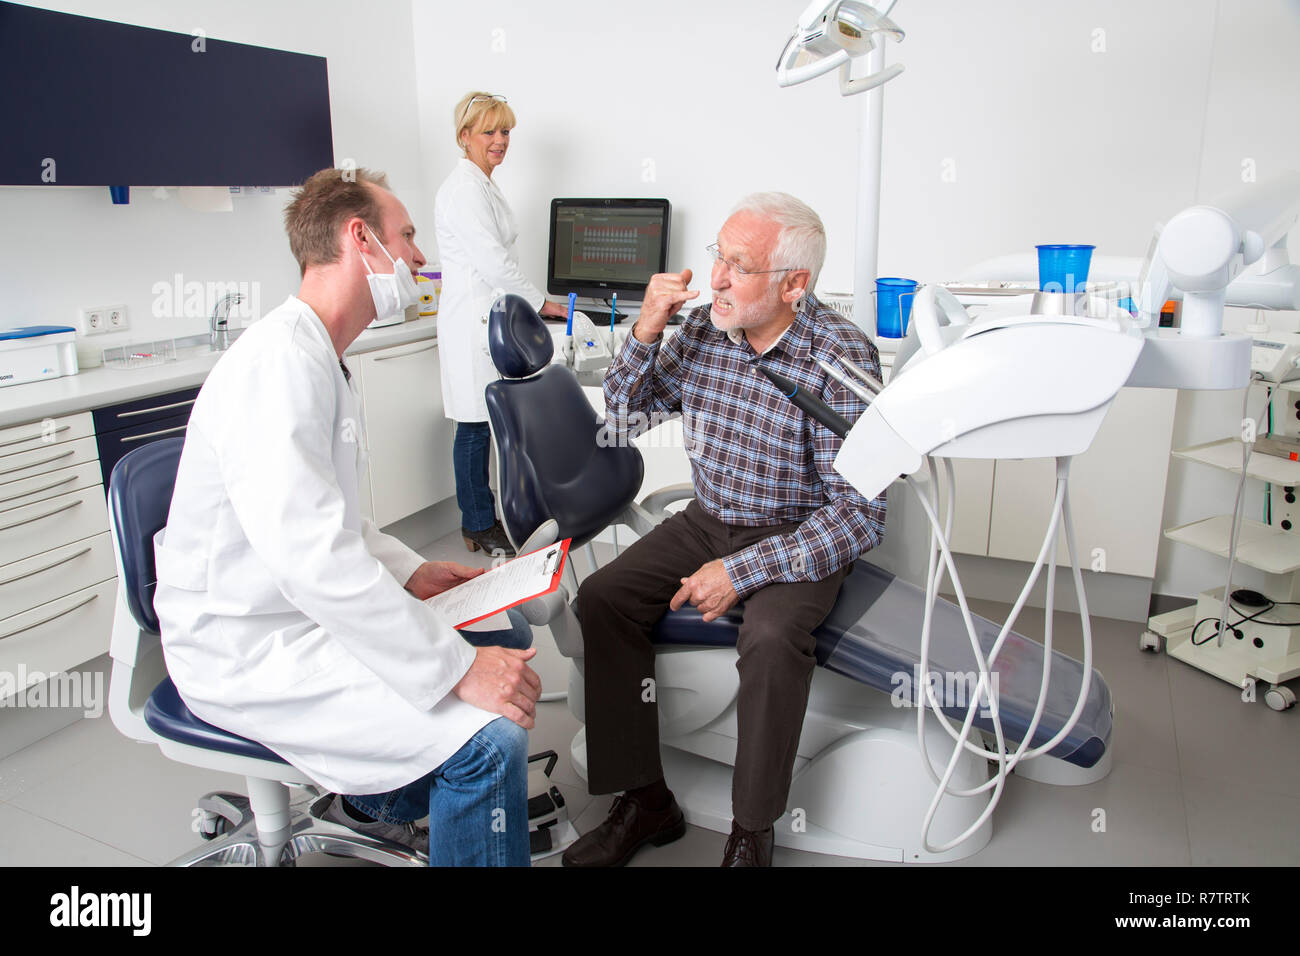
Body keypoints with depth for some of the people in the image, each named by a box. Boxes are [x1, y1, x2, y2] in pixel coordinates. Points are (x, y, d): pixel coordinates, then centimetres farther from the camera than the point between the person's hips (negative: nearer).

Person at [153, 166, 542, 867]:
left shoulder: (322, 358, 13)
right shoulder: (280, 360, -23)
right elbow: (311, 558, -32)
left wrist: (408, 571, 6)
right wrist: (457, 669, -28)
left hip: (312, 612, 11)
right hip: (249, 654, -11)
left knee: (506, 636, 13)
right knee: (490, 740, -23)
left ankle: (381, 802, 28)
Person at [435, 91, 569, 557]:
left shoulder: (484, 186, 19)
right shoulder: (464, 189, -13)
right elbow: (494, 262, -18)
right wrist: (542, 304, -11)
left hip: (489, 317, 10)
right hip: (472, 321, -10)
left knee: (484, 425, 13)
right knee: (475, 427, -2)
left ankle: (479, 519, 22)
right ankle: (480, 527, 8)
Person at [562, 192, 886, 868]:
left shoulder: (841, 358, -19)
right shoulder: (704, 329, -4)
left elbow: (859, 510, -21)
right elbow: (623, 411, 8)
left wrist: (742, 570, -27)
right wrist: (646, 331, -10)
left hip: (799, 540, -5)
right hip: (707, 522, 6)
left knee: (772, 638, -33)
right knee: (601, 598, -12)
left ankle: (752, 833, -9)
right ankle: (644, 801, 0)